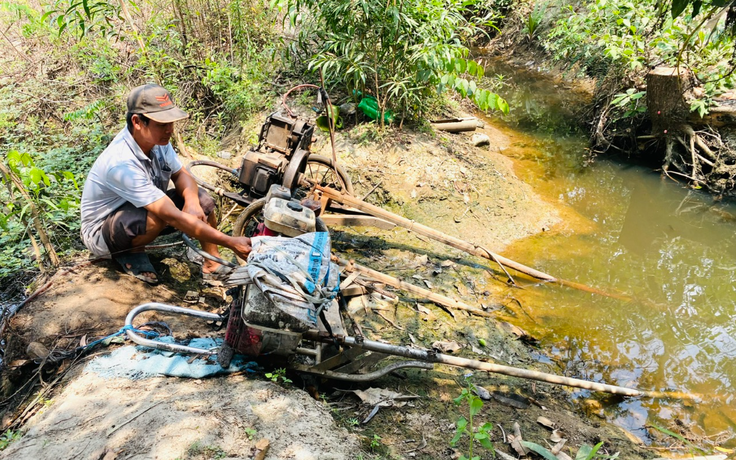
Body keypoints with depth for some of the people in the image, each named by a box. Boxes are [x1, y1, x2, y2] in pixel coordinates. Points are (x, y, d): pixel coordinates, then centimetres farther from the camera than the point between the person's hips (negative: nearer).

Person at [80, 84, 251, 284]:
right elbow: (173, 216, -39)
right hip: (101, 232, -8)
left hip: (140, 212, 8)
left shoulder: (156, 139, -14)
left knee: (202, 200, -8)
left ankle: (212, 266, 2)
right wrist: (231, 242, -40)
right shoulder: (122, 163, -36)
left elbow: (181, 174, 0)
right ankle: (129, 253, -7)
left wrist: (192, 201, -24)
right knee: (159, 215, -37)